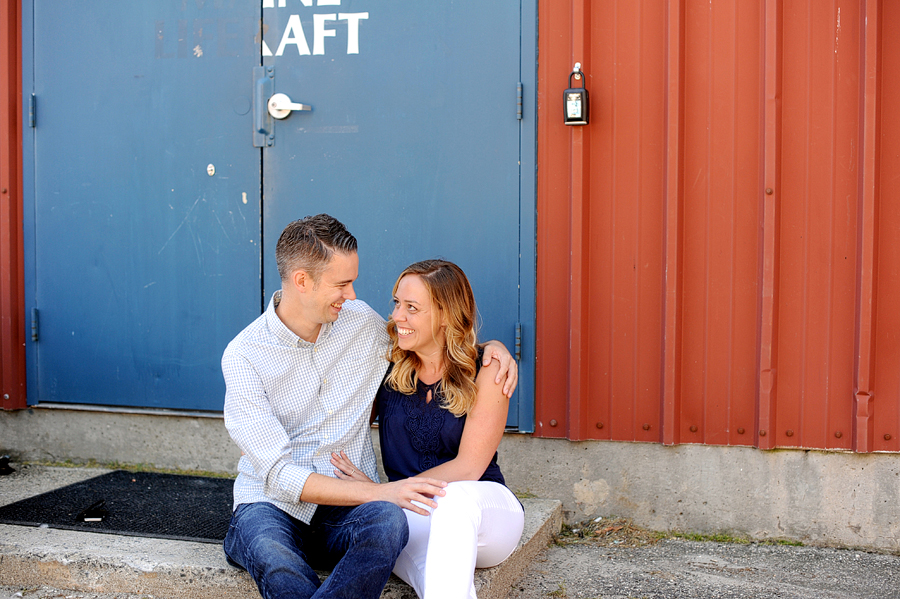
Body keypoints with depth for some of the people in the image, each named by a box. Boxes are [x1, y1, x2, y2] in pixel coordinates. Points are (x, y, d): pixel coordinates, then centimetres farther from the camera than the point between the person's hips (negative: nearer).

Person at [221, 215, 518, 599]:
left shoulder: (362, 323, 7)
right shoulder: (244, 355, -7)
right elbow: (279, 474, -13)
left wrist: (489, 348, 6)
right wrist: (379, 491, -23)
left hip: (349, 510, 3)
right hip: (273, 507, -2)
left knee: (388, 521, -35)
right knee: (270, 554, -40)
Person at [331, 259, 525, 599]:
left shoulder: (486, 373, -4)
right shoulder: (388, 365, 6)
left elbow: (468, 467, -10)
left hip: (485, 510, -1)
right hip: (411, 517, 1)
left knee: (456, 496, -40)